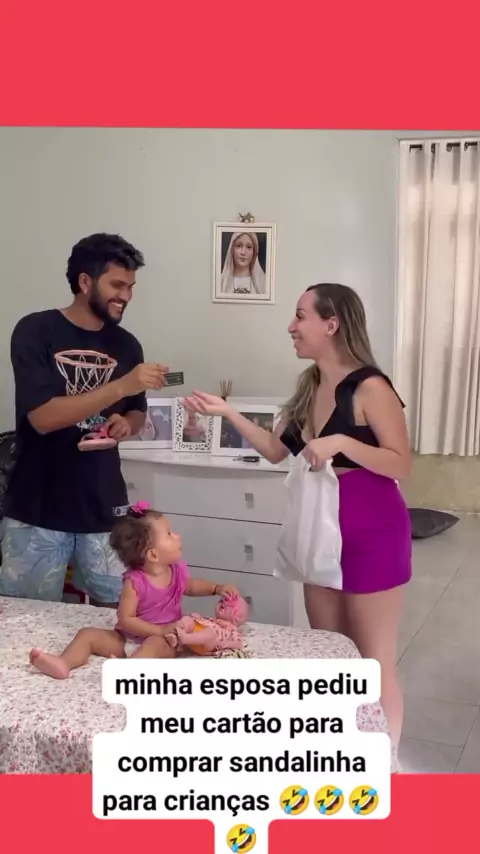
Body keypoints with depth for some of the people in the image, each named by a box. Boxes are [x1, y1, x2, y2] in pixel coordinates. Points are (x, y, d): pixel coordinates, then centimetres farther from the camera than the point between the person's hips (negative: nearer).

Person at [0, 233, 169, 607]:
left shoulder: (127, 345, 6)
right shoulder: (36, 331, -8)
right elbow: (42, 417, -19)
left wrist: (126, 425, -5)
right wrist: (122, 385, -24)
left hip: (105, 508, 4)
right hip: (39, 510, -3)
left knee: (118, 609, 5)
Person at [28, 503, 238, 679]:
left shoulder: (178, 571, -4)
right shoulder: (135, 582, -18)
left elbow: (191, 586, 22)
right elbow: (125, 620, -19)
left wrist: (217, 588, 6)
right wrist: (160, 629, -26)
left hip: (163, 641, 0)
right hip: (129, 639, 1)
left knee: (155, 645, -36)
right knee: (88, 634, -11)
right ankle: (63, 664, -31)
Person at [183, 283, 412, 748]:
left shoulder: (370, 387, -16)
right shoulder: (309, 386, 7)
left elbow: (400, 465, -16)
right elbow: (276, 450, 12)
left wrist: (341, 442, -28)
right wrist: (227, 413, 4)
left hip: (371, 530, -8)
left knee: (373, 660, 4)